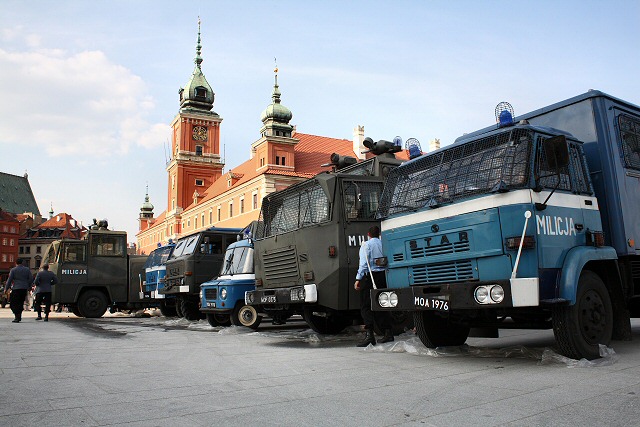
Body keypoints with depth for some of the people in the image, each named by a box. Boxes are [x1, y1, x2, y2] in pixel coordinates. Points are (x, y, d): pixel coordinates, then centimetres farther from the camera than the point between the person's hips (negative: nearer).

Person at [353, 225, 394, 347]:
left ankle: (369, 333, -14)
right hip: (382, 276, 5)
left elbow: (363, 263, -11)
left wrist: (358, 279, -12)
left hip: (369, 276, -5)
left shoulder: (366, 245, -2)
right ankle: (388, 333, 14)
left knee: (366, 306, -4)